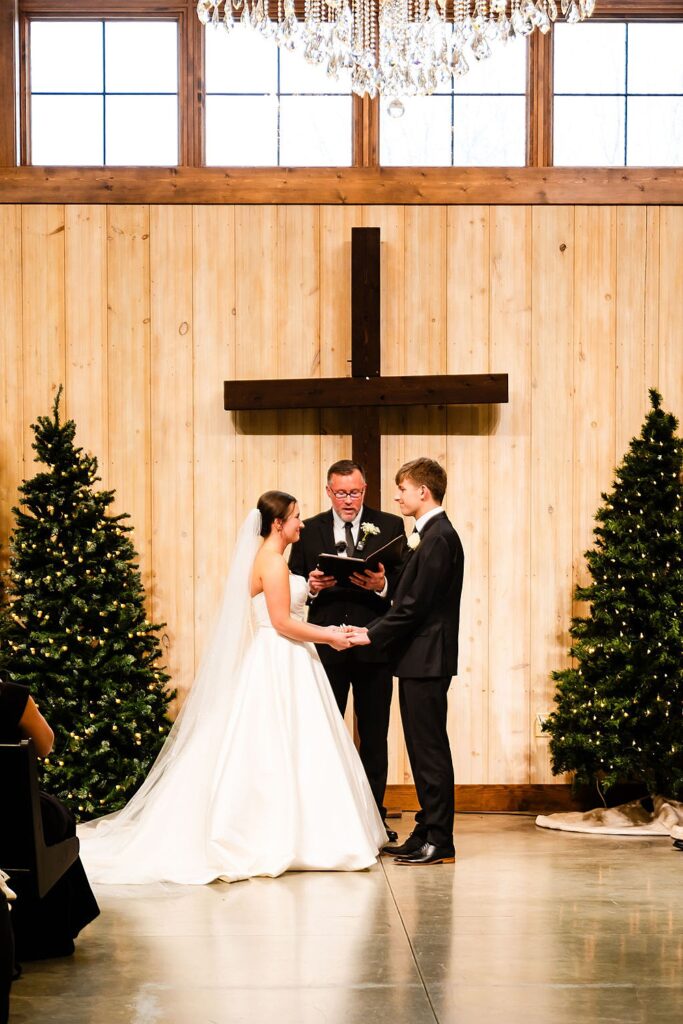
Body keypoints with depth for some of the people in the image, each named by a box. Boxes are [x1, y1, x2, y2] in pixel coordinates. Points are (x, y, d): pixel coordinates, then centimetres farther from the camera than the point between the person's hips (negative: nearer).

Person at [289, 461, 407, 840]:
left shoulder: (390, 526, 3)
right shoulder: (309, 531, 7)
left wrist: (383, 585, -23)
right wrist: (311, 586, -14)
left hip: (374, 647, -1)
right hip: (326, 646, 1)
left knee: (375, 737, 7)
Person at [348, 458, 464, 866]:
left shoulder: (438, 537, -16)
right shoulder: (433, 534, 17)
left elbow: (416, 604, -20)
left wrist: (373, 634, -14)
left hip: (426, 659, -10)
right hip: (419, 659, 10)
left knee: (430, 748, -6)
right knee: (423, 748, 13)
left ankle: (439, 840, -1)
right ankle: (429, 831, 19)